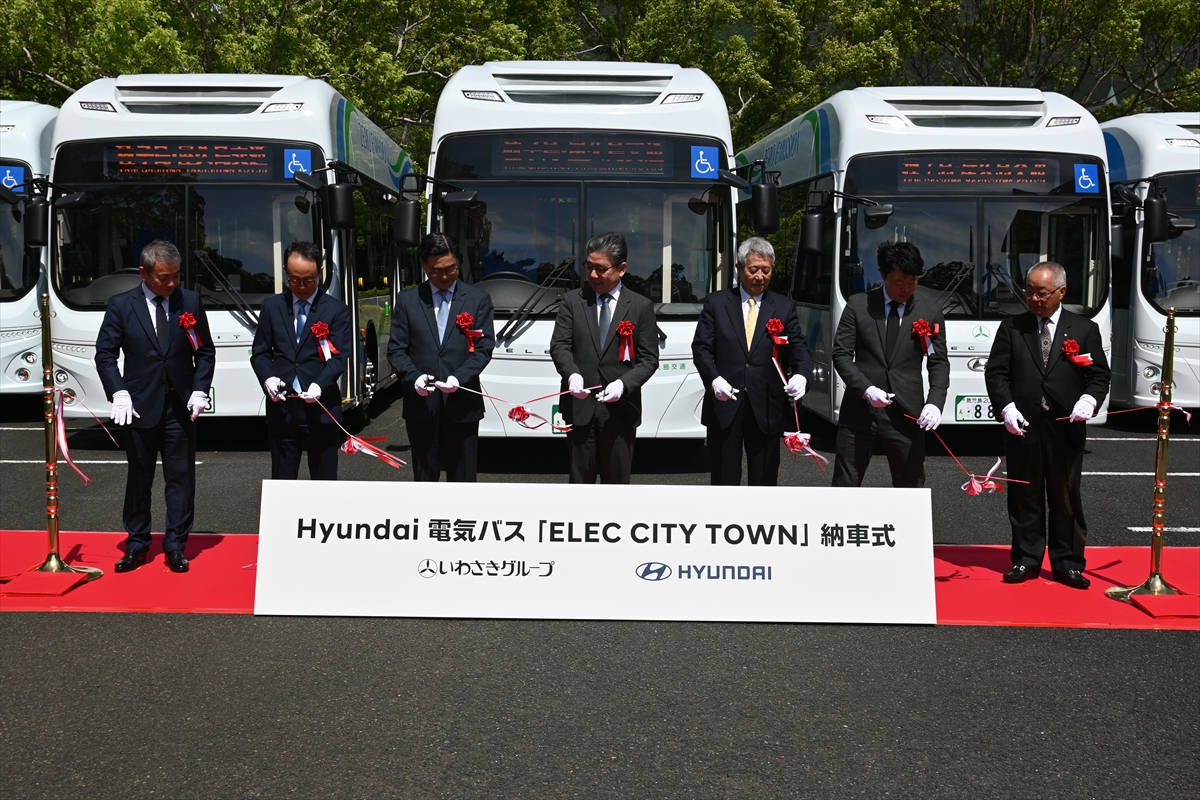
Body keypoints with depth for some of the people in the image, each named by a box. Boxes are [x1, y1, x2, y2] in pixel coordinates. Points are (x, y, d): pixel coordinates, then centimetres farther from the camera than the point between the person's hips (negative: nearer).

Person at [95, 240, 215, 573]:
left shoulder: (190, 301, 2)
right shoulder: (120, 305, 0)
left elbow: (206, 351, 7)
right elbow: (105, 354, 1)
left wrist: (199, 391, -4)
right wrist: (119, 393, -11)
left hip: (180, 407, 1)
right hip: (139, 406, 0)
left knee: (181, 477, 3)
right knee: (138, 479, 9)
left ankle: (176, 545, 13)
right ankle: (137, 543, 21)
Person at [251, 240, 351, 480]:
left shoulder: (336, 310, 3)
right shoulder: (272, 307, 10)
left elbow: (339, 357, -5)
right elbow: (260, 352, 10)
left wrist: (319, 385, -23)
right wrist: (267, 378, -11)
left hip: (321, 410, -2)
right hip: (281, 409, 2)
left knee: (325, 482, 4)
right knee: (282, 481, 6)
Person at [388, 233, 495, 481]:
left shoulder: (478, 299, 5)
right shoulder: (408, 300, 7)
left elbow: (484, 347, -1)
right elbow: (396, 349, 4)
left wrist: (459, 378, -18)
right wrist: (414, 377, -16)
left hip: (462, 404, -1)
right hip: (421, 404, 1)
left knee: (463, 477, 5)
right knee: (424, 477, 8)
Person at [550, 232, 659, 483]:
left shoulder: (641, 307, 3)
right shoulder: (573, 300, 6)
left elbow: (649, 358, 0)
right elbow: (559, 345, 1)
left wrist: (624, 383, -18)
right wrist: (572, 374, -20)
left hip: (620, 407, -1)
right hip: (580, 405, 1)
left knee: (617, 480, 7)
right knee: (580, 479, 7)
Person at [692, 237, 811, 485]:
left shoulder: (784, 307, 10)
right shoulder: (716, 302, 7)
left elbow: (798, 347, 4)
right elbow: (701, 347, 2)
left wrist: (801, 374, -19)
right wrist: (714, 378, -16)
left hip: (767, 409, 1)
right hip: (724, 406, -1)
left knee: (764, 480, 7)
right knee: (724, 479, 5)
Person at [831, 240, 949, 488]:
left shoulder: (931, 312, 6)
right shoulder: (858, 305, 3)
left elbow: (939, 363, 5)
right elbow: (841, 354, 1)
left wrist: (934, 403, -13)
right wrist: (866, 389, -14)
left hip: (906, 414, 1)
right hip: (859, 411, 0)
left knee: (911, 488, 5)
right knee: (844, 486, 5)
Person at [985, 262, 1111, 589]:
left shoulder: (1085, 329, 7)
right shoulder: (1011, 328, 8)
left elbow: (1100, 375, 5)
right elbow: (995, 372, 4)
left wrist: (1089, 399, -16)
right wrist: (1006, 407, -11)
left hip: (1067, 428, -1)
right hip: (1022, 427, 1)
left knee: (1066, 499, 5)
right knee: (1024, 498, 6)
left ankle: (1068, 563, 14)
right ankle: (1026, 560, 16)